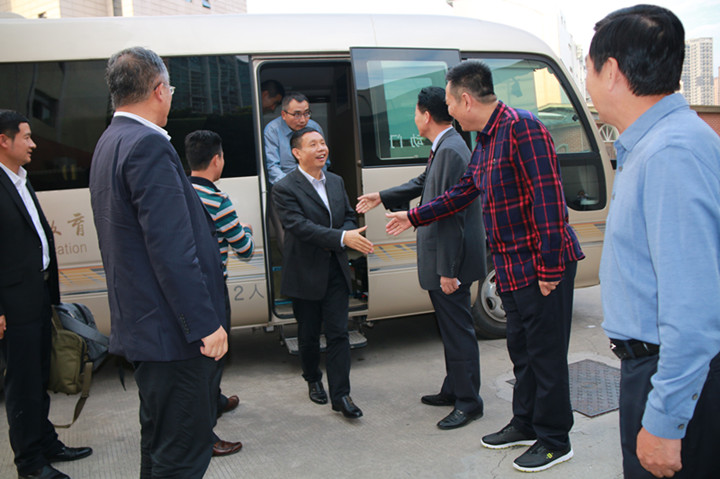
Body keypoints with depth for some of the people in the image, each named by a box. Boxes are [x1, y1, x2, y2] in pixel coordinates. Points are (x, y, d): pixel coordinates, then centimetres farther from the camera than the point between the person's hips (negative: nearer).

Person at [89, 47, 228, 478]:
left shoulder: (110, 143, 13)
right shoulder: (148, 146, -19)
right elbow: (172, 249, -25)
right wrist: (205, 324, -21)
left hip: (141, 324, 11)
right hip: (172, 329, -11)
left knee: (160, 440, 24)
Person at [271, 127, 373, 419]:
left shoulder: (336, 182, 10)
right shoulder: (285, 189, -12)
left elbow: (349, 216, 15)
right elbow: (300, 226, -23)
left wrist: (349, 233, -10)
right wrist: (342, 238, -32)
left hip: (336, 270, 4)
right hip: (305, 274, -4)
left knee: (338, 333, 1)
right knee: (308, 335, 12)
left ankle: (340, 394, 7)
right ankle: (313, 380, 35)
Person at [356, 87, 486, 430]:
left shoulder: (451, 151, -21)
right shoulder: (444, 148, 12)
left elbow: (451, 214, -24)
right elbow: (423, 183, 28)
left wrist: (447, 270, -23)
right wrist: (381, 198, 33)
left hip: (450, 261, -11)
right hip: (442, 259, 11)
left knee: (458, 328, 0)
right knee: (452, 328, 19)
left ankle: (469, 402, 13)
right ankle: (453, 390, 34)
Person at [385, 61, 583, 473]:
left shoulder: (521, 128, -16)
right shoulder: (485, 142, 14)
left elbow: (548, 198, -22)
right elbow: (462, 193, 26)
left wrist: (548, 268, -22)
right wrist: (413, 218, 32)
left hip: (542, 268, -9)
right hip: (513, 269, 10)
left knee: (547, 354, 2)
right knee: (522, 350, 19)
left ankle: (555, 442, 18)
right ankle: (526, 424, 35)